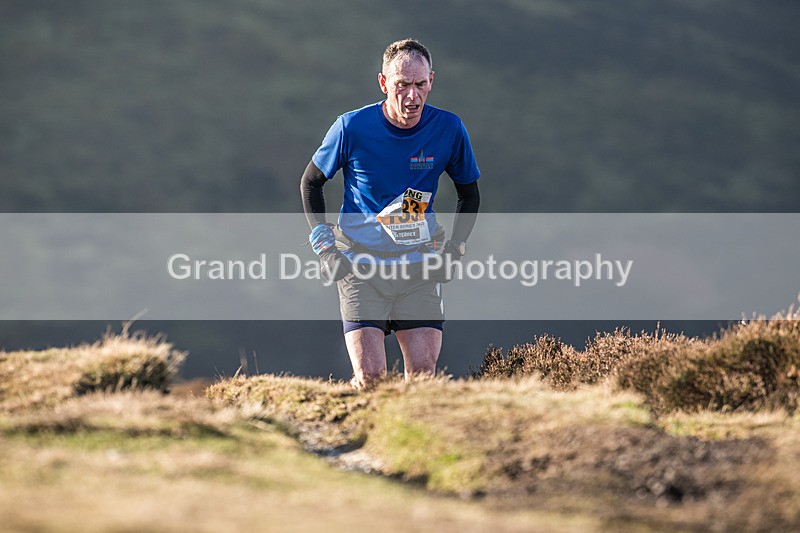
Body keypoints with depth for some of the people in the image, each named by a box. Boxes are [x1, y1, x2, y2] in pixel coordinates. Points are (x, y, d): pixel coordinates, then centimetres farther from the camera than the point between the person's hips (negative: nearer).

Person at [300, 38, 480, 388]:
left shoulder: (448, 129, -5)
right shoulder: (352, 127, -10)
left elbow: (469, 193, 13)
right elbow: (310, 182, 7)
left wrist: (454, 249, 3)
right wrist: (324, 245, -1)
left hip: (420, 267, 2)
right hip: (359, 264, -2)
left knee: (422, 375, -10)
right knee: (370, 377, -11)